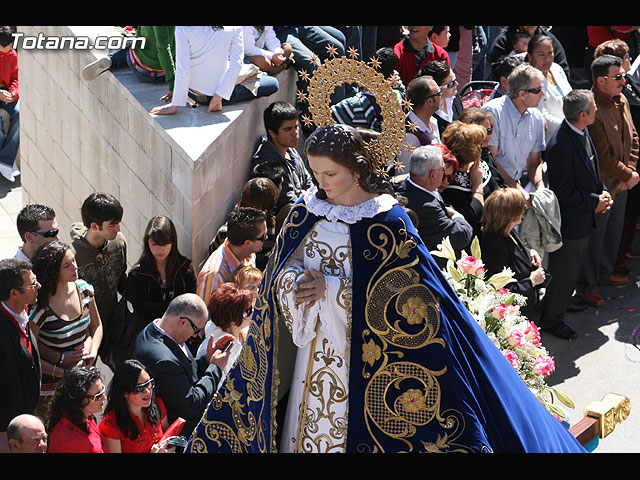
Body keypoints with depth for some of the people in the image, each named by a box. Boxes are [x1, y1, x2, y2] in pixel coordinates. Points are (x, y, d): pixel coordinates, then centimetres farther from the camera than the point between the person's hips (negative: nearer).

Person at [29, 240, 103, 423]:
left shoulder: (84, 288, -4)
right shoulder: (39, 307, -22)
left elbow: (96, 325, 10)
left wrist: (92, 352, -7)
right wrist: (62, 359, -20)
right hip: (51, 387, -5)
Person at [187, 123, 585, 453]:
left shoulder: (387, 222, -15)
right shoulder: (309, 211, 1)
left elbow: (405, 296, -16)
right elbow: (282, 272, 7)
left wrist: (332, 290, -19)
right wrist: (296, 281, -18)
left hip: (368, 356, -5)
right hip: (319, 348, 5)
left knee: (363, 434, 5)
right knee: (312, 429, 13)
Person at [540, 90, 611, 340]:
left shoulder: (582, 132, -1)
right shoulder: (561, 145, -31)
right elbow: (563, 192, -26)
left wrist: (602, 191, -1)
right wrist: (595, 202, -18)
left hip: (585, 216, 9)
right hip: (569, 219, -9)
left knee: (575, 266, 25)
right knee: (563, 271, 7)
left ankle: (564, 301, 47)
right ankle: (551, 319, 25)